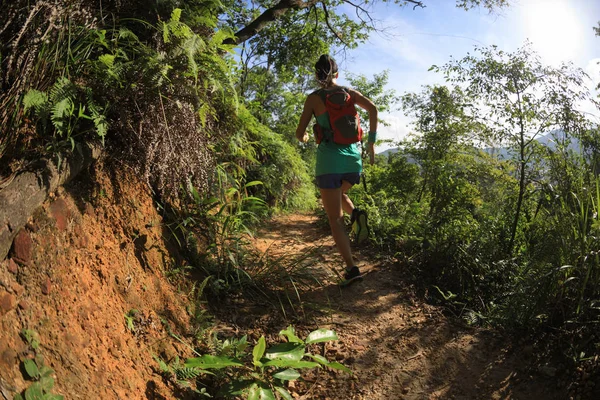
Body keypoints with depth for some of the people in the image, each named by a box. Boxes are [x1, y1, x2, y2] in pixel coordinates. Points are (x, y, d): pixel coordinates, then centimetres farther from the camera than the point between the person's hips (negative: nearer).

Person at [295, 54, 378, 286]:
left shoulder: (314, 98, 1)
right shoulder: (349, 93, 10)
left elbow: (300, 133, -1)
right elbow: (373, 109, -4)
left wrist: (303, 138, 23)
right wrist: (371, 141, 4)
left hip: (329, 160, -4)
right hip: (353, 158, 4)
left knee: (335, 219, 3)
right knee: (339, 194, 33)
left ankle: (351, 268, -5)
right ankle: (356, 215, 3)